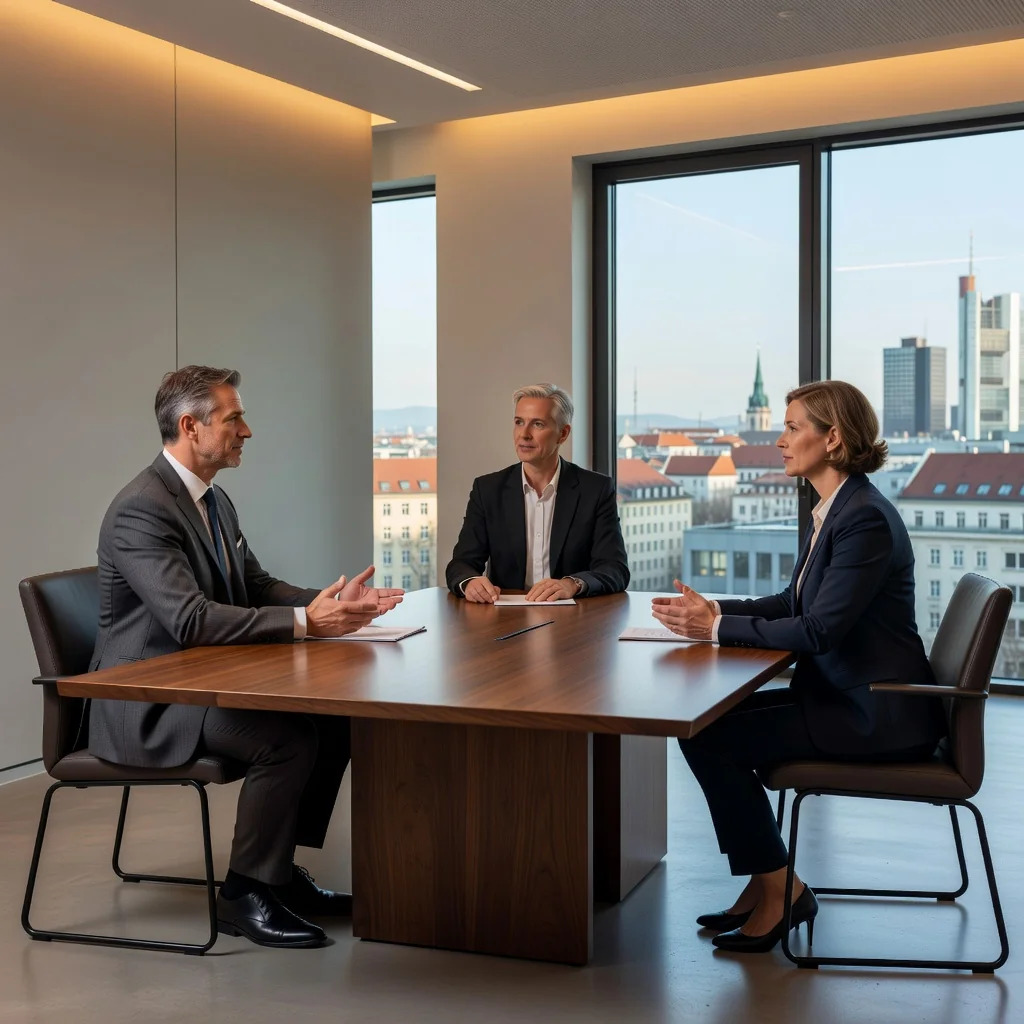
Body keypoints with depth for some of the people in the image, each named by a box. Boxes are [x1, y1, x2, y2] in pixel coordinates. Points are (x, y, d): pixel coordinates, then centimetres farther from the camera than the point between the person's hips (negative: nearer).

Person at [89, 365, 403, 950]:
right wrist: (304, 623, -32)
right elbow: (190, 620, -30)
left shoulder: (215, 501, 11)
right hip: (150, 701, -9)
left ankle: (280, 870, 9)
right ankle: (245, 896, -10)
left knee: (336, 718, -3)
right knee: (288, 739, -27)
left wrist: (332, 603, -6)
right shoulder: (140, 509, -20)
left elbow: (258, 587, 13)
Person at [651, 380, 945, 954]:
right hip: (846, 695, 10)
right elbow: (796, 603, 15)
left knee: (708, 738, -13)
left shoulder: (866, 519, -21)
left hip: (876, 715, -10)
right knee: (710, 723, 3)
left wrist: (717, 628, -18)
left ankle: (779, 890, 3)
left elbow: (818, 630, -25)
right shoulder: (833, 509, 10)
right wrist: (713, 610, 2)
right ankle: (765, 884, 11)